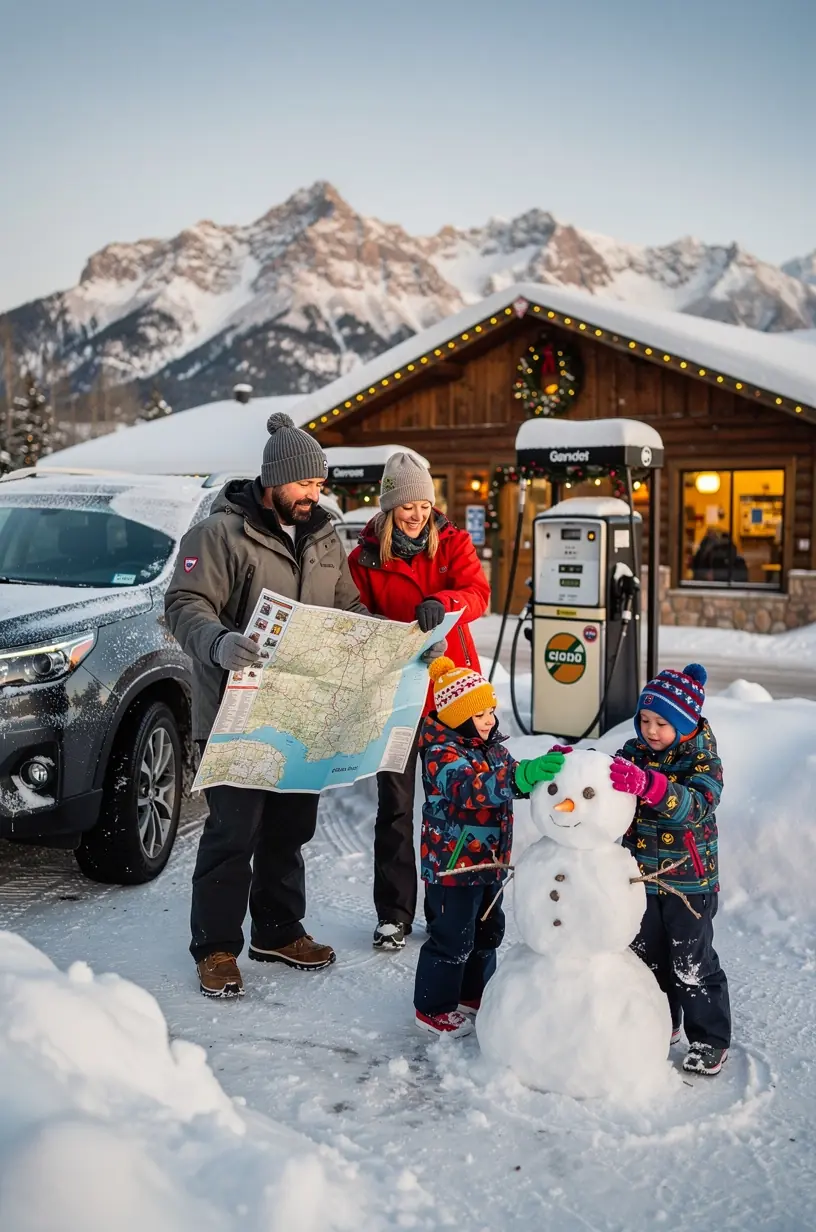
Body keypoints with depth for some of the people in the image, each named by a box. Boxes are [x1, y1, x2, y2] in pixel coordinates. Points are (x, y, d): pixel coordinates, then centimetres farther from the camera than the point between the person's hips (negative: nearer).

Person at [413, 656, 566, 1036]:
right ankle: (433, 1008, 19)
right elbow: (471, 787, -40)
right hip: (452, 865, -9)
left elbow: (509, 775, 18)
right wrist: (523, 776, -53)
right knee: (452, 939, 1)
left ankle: (473, 995, 40)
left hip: (487, 862, 9)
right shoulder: (442, 755, -22)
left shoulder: (491, 745, 6)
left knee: (487, 930, 21)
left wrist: (546, 767, -3)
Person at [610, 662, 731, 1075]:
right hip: (641, 878, 5)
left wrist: (647, 784, -49)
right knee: (647, 957, 18)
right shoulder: (634, 752, -2)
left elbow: (695, 805, -33)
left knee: (692, 965, 5)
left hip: (689, 885, -5)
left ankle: (710, 1040, 23)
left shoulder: (704, 762, -16)